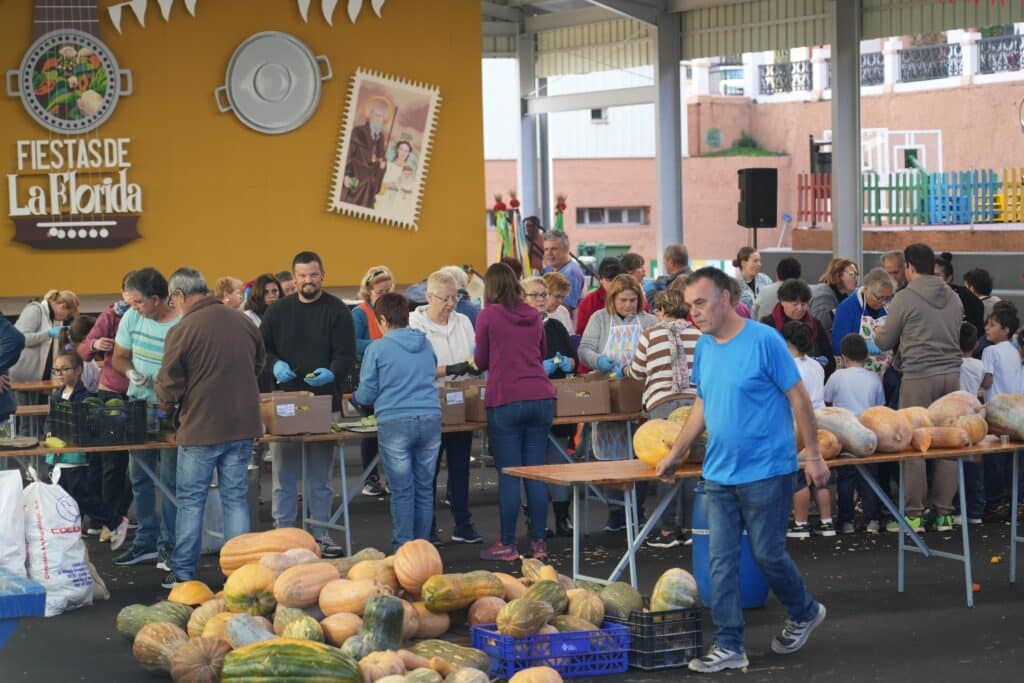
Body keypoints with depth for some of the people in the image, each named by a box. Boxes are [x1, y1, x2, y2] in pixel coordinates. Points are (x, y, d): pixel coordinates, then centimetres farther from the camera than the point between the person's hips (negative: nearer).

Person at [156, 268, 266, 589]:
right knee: (236, 498, 11)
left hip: (200, 429, -5)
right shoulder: (243, 322, 4)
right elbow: (259, 363, 19)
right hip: (243, 427, 5)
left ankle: (182, 574, 11)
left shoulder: (181, 332, -12)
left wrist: (169, 408, 14)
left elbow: (169, 388, -7)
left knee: (190, 501, 7)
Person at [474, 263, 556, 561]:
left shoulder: (488, 315, -1)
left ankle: (507, 544, 2)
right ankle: (538, 542, 9)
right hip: (541, 397, 4)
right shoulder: (533, 316, 12)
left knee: (508, 474, -1)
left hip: (506, 400, -4)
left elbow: (481, 361, 6)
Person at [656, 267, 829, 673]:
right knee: (722, 560, 3)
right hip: (719, 473, 6)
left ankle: (805, 613, 29)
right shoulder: (704, 347, 6)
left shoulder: (764, 340, -13)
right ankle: (728, 646, 9)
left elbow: (798, 397, -10)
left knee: (767, 553, 3)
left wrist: (814, 456, -10)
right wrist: (675, 454, 15)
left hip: (766, 472, -6)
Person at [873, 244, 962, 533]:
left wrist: (876, 335, 24)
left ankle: (914, 514, 2)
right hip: (951, 373, 5)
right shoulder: (954, 298, 11)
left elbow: (883, 342, 2)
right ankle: (944, 512, 12)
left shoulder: (905, 298, -5)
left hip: (919, 376, -5)